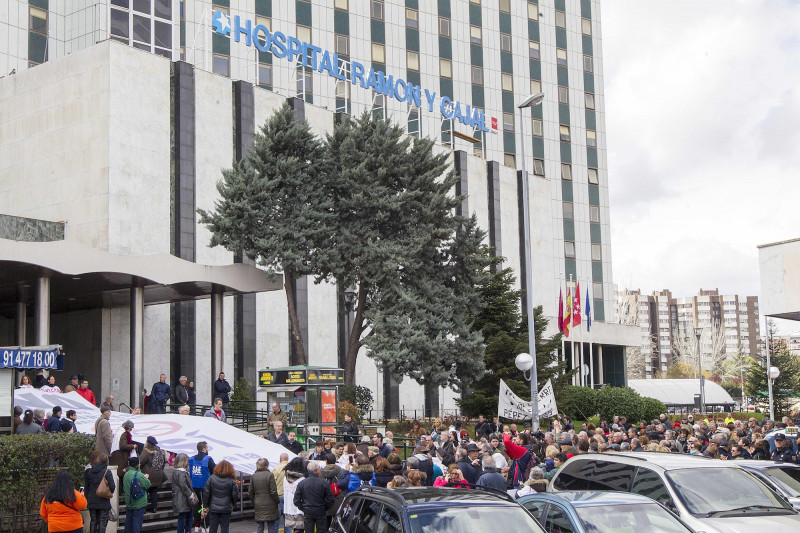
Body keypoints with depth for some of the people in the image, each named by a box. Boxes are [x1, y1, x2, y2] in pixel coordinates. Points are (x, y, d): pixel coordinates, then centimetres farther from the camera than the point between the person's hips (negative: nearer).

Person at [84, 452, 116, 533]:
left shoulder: (89, 472, 2)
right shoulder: (107, 472, -13)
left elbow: (86, 487, 8)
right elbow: (112, 487, -14)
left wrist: (87, 499, 16)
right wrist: (109, 493, 7)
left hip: (92, 501, 4)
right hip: (103, 502, -4)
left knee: (93, 521, 14)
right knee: (102, 522, 2)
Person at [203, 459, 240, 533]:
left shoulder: (211, 478, -4)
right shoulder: (232, 481, -8)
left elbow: (206, 493, -2)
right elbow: (235, 496, -5)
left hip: (213, 508, 1)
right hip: (226, 508, -1)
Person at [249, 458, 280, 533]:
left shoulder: (254, 476, 3)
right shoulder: (269, 475, -11)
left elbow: (250, 493, 8)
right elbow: (273, 492, -12)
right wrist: (277, 501, 2)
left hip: (258, 505, 4)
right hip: (269, 505, -4)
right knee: (271, 527, 3)